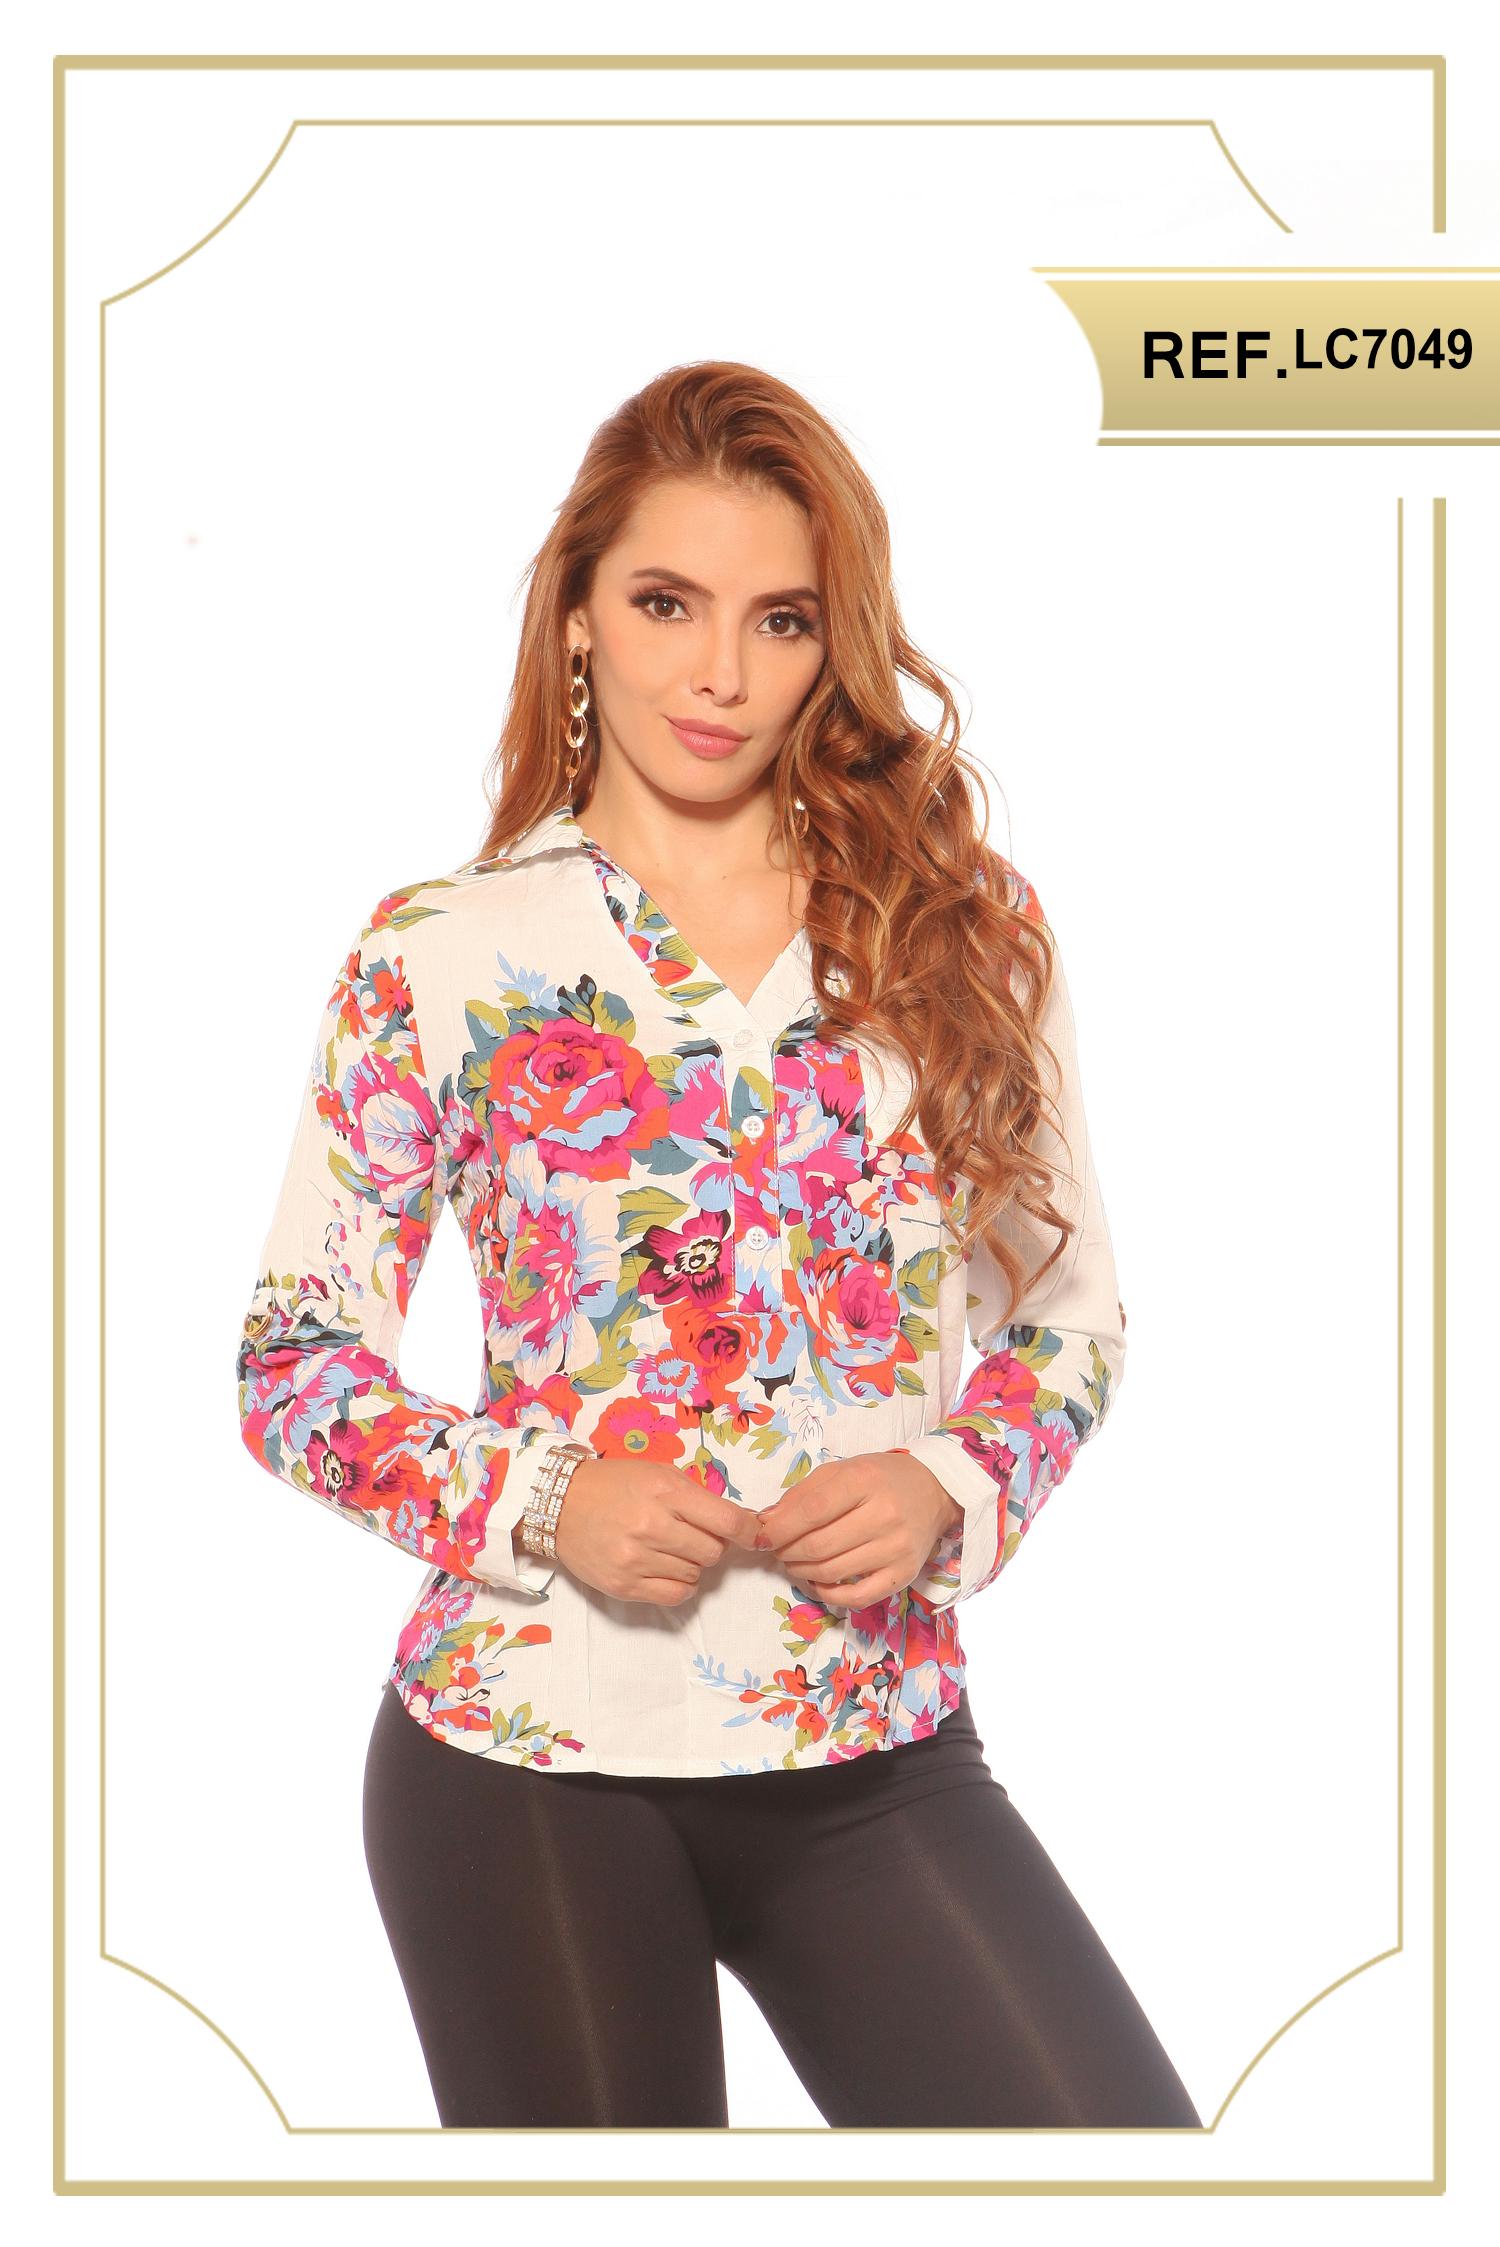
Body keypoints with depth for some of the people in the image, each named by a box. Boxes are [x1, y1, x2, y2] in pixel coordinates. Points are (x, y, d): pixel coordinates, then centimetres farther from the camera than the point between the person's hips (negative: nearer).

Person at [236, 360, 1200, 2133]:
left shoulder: (967, 932, 3)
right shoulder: (438, 956, -2)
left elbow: (1071, 1310, 11)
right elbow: (292, 1365, 2)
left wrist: (952, 1486, -9)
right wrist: (538, 1500, -14)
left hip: (876, 1764, 2)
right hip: (526, 1768, -1)